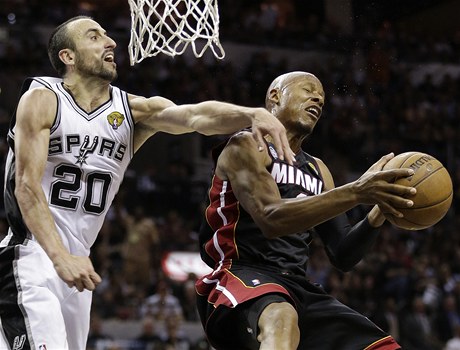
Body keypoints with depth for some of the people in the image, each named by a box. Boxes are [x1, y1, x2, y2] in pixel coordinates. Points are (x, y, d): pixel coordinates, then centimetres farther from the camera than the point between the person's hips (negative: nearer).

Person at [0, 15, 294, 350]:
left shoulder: (134, 111, 5)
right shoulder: (43, 100, -7)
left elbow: (196, 115, -14)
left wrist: (253, 114, -35)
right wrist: (60, 256, -32)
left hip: (76, 265, 6)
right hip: (31, 256, -6)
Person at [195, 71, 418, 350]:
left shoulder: (318, 170, 22)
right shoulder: (246, 146, -1)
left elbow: (343, 256, 17)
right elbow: (271, 219, -19)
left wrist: (379, 213, -4)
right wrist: (356, 192, -26)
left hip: (298, 287, 8)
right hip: (240, 276, -8)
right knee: (282, 320, -43)